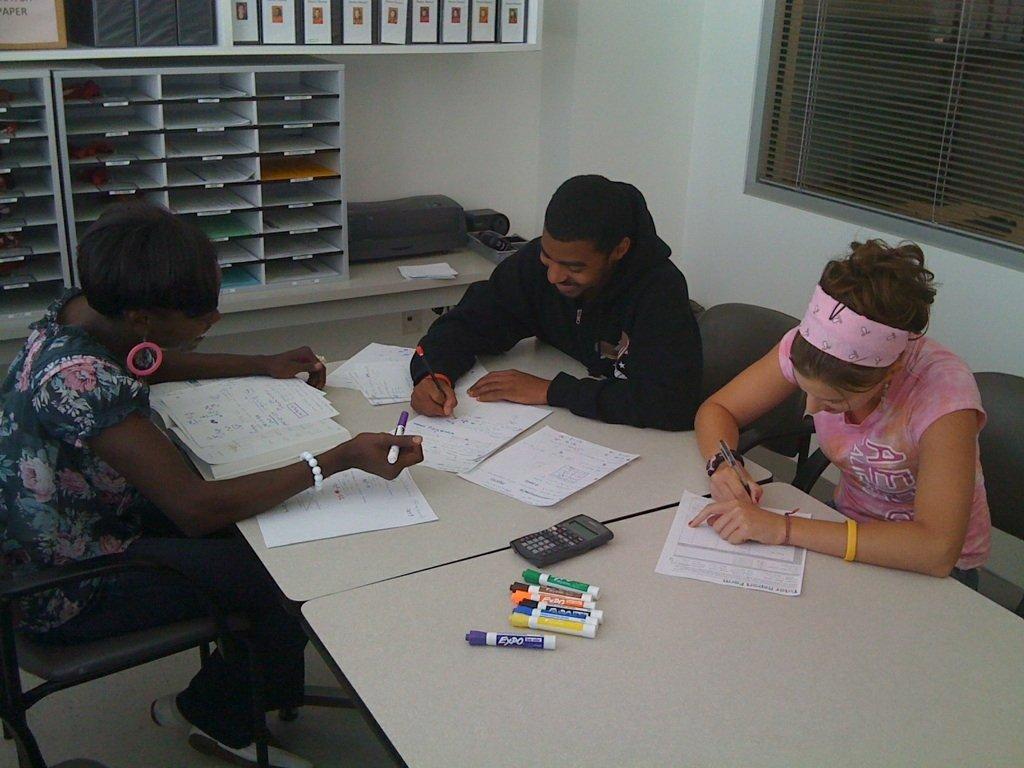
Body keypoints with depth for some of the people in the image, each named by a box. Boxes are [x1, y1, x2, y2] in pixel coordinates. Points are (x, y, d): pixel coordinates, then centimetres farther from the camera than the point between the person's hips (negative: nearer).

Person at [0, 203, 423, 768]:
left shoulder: (81, 311, -7)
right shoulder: (82, 381, -36)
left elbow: (146, 363, 16)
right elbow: (195, 508, -36)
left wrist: (262, 365, 10)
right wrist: (338, 459, -35)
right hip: (64, 594, -9)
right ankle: (210, 714, 19)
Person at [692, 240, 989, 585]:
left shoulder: (944, 390, -31)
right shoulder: (810, 350, -18)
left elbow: (938, 549, -39)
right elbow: (717, 410, -5)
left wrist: (784, 528, -40)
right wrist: (722, 465, -27)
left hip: (932, 570, -4)